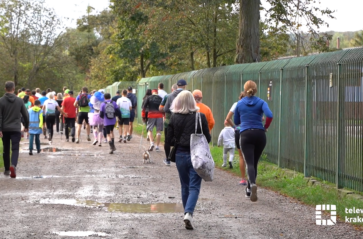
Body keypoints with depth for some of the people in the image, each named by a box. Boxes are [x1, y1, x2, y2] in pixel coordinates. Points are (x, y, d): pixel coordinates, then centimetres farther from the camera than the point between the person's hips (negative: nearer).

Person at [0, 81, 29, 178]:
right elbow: (25, 115, 5)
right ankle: (13, 165, -28)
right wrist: (26, 126, 19)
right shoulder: (19, 100, 0)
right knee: (15, 149, -4)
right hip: (16, 129, -1)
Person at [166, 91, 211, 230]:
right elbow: (207, 138, -2)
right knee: (194, 187, -1)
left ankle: (187, 213, 25)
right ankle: (188, 213, -21)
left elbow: (169, 140, -2)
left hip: (180, 155, 2)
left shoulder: (174, 118, -3)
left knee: (185, 187, 18)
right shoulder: (200, 117, -8)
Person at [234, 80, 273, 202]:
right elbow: (269, 115, -15)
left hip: (245, 135, -1)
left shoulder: (240, 104, 7)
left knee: (250, 163, -10)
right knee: (254, 162, 14)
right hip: (259, 134, 1)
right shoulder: (261, 102, 3)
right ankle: (249, 190, 21)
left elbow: (236, 121, 15)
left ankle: (253, 184, -38)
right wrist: (265, 127, 1)